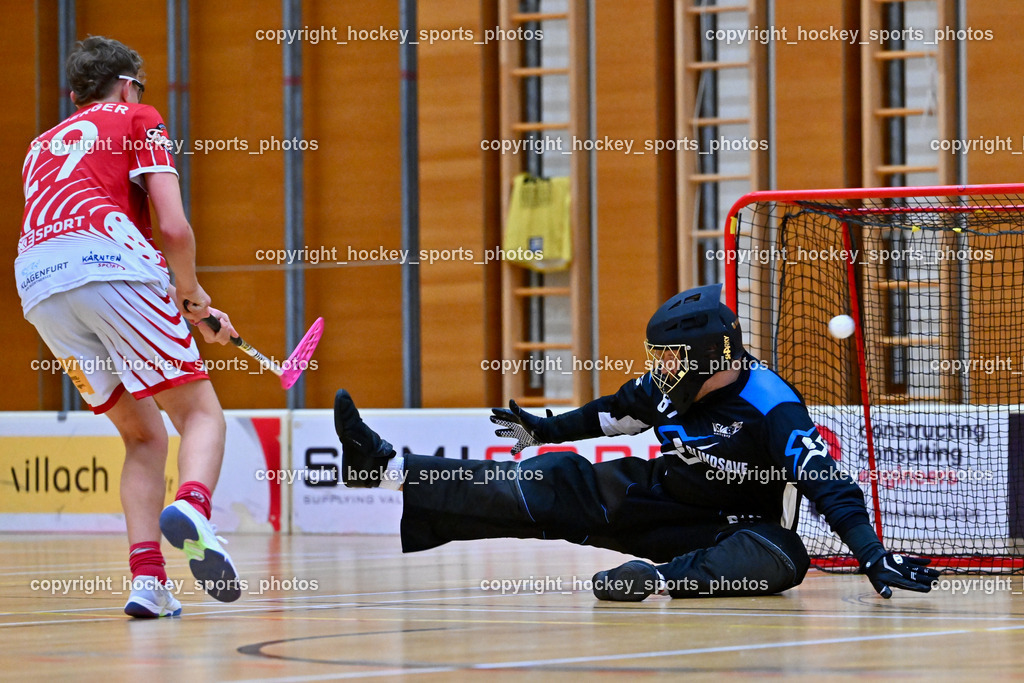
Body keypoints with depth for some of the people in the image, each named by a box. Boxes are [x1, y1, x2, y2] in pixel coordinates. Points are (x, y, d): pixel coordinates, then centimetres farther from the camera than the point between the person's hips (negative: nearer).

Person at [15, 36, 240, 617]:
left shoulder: (43, 145, 36)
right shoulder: (139, 119, 19)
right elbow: (174, 227, 4)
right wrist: (192, 293, 22)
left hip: (37, 284, 5)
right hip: (113, 259, -5)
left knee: (144, 437, 15)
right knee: (201, 412, -1)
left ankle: (147, 579, -2)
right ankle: (191, 510, -34)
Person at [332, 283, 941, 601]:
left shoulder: (772, 410, -25)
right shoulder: (670, 387, -4)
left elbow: (829, 485, -32)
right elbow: (620, 411, 17)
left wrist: (874, 555, -42)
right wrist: (547, 430, 28)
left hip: (740, 523, -5)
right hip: (661, 501, 5)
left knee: (781, 558, -39)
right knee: (553, 486, -8)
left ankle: (662, 578, -51)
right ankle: (388, 468, -16)